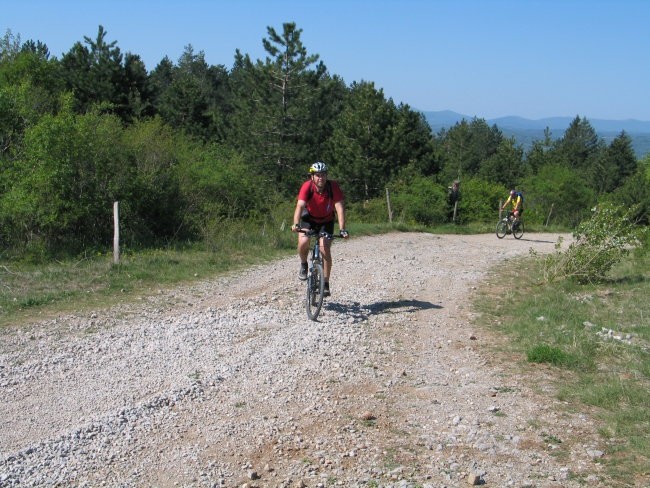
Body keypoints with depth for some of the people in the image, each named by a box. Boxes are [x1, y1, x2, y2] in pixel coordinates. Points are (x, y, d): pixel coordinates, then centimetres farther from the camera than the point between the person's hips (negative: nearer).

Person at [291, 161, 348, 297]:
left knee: (325, 250, -14)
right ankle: (303, 265, 6)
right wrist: (296, 224, -55)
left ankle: (326, 284, -2)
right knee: (303, 242, -25)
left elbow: (340, 208, -32)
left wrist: (342, 229, -43)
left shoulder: (333, 186, -27)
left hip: (326, 221, 0)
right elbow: (300, 206, -39)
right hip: (309, 218, 0)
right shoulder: (307, 186, -28)